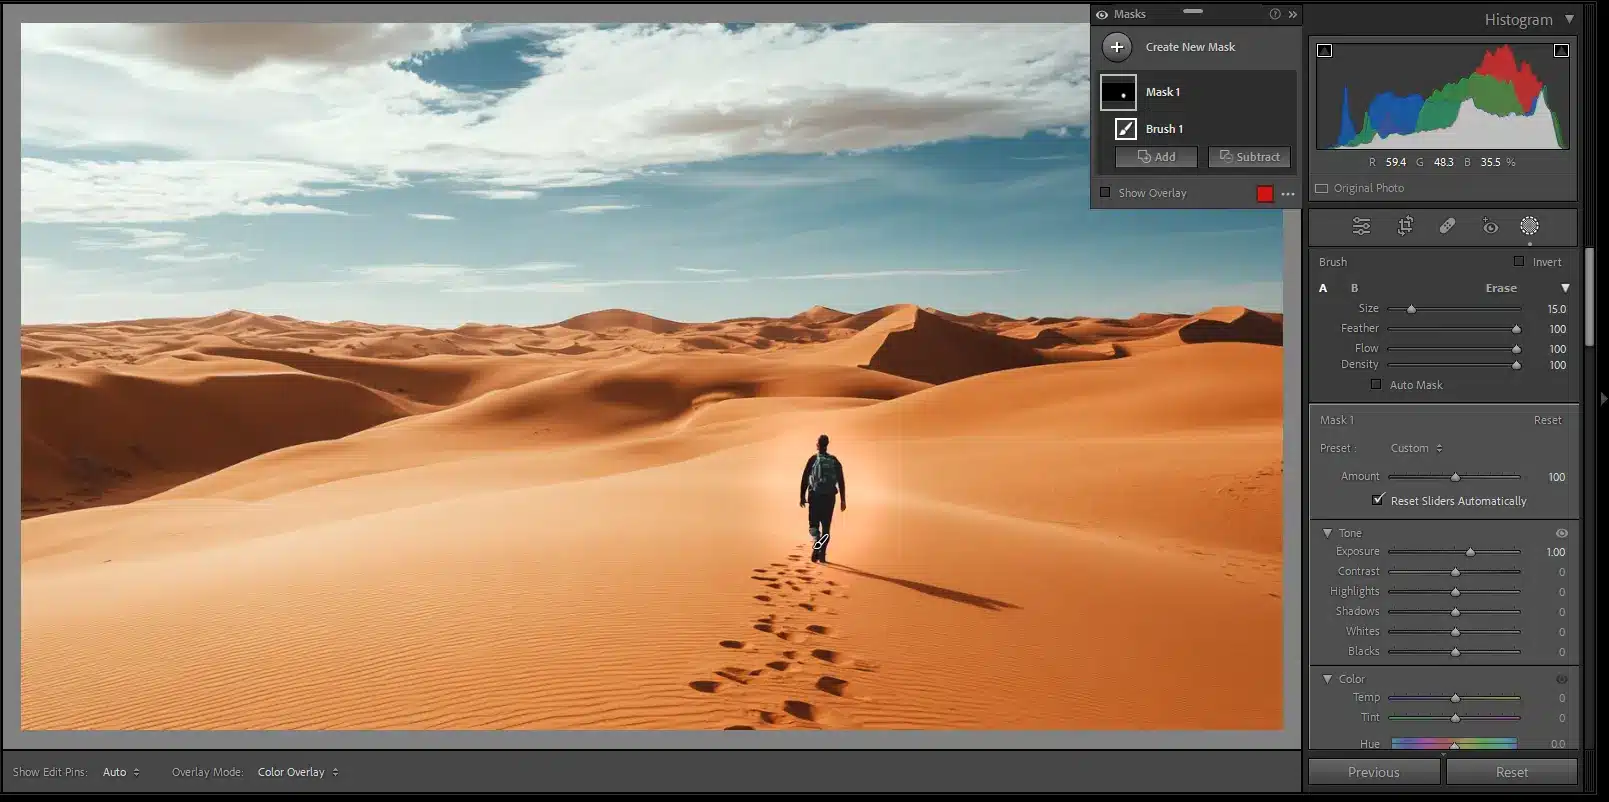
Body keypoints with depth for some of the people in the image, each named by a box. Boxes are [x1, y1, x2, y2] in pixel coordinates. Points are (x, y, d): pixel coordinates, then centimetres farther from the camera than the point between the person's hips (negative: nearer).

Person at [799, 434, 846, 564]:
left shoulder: (813, 459, -2)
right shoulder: (834, 461, 5)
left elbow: (804, 479, -5)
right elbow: (841, 482, 2)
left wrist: (802, 496, 2)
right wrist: (843, 500, 6)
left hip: (815, 496, -2)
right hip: (829, 497, 2)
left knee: (814, 524, 7)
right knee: (826, 526, 10)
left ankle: (816, 545, -20)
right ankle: (822, 554, 8)